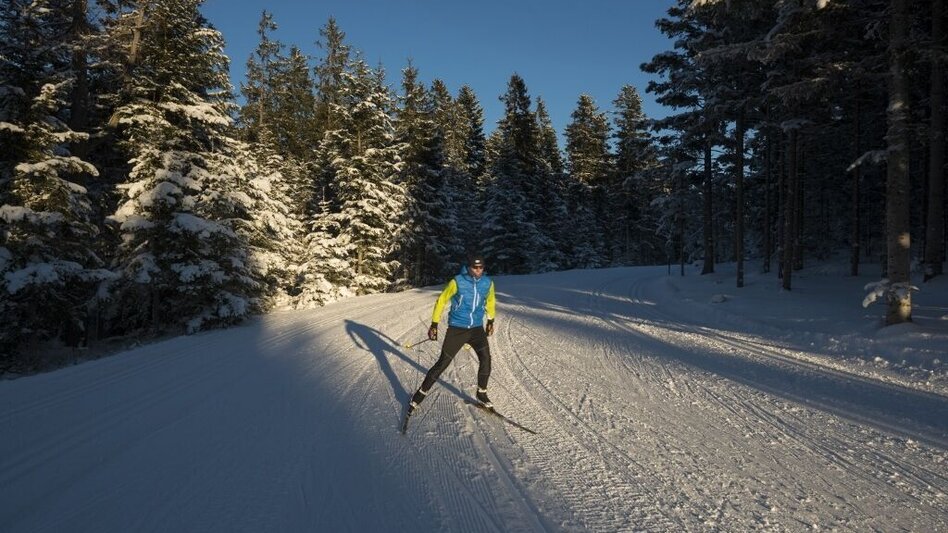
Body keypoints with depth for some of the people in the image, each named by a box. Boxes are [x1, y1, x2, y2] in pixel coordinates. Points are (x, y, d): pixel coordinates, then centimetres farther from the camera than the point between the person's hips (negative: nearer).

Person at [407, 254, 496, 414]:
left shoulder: (488, 283, -3)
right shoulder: (457, 282, -15)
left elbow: (490, 301, 17)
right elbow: (441, 301, -5)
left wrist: (491, 321, 24)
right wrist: (434, 324, -4)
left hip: (477, 328, 3)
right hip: (457, 328, -3)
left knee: (485, 358, -13)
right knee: (443, 363, -3)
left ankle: (481, 394, 9)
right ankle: (420, 394, 12)